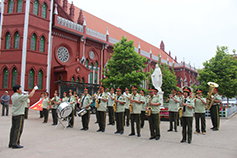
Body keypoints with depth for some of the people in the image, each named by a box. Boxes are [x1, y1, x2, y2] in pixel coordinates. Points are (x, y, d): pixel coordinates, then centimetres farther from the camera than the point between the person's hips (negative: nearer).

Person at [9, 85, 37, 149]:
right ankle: (15, 144, -2)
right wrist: (34, 89, -5)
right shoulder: (19, 96, -16)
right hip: (19, 115, -9)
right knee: (18, 129, -4)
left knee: (13, 129, 12)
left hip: (13, 114, 9)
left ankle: (11, 143, 17)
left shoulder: (13, 96, 10)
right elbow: (30, 96, -16)